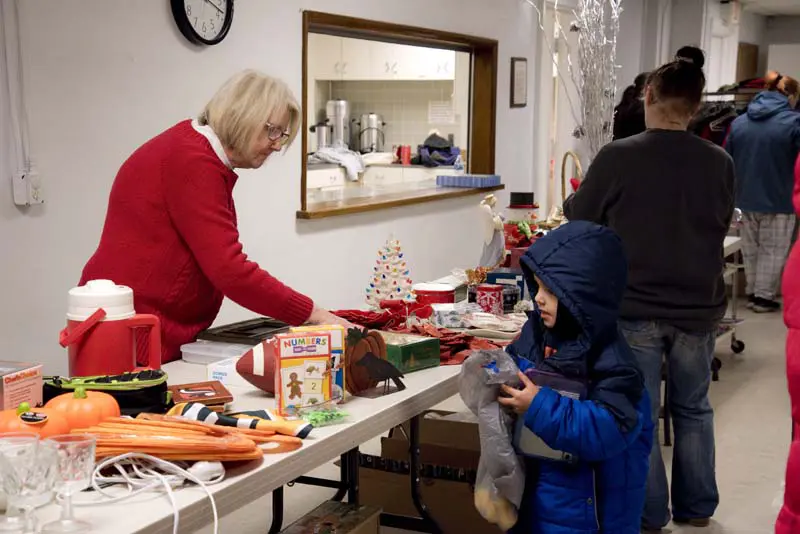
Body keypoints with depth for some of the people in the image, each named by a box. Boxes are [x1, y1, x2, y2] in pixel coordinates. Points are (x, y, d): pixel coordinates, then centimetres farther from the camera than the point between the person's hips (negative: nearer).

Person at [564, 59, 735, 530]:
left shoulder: (617, 157, -15)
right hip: (699, 307, 3)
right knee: (694, 409, 19)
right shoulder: (720, 163, -6)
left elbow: (579, 220, 0)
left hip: (634, 308, -3)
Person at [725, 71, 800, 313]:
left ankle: (752, 293, 24)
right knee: (772, 251, 8)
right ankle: (764, 296, 12)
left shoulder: (739, 122, 6)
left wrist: (734, 193, 22)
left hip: (745, 200, 5)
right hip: (778, 201, -5)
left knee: (751, 250, 17)